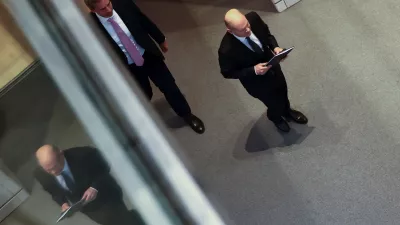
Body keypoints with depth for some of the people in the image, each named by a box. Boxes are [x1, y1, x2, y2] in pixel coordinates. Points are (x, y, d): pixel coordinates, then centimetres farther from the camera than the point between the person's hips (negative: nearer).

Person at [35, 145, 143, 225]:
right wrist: (63, 203, -18)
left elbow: (104, 167, -15)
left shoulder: (82, 154, -33)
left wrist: (95, 187, -30)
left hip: (105, 196, -3)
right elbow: (54, 191, 1)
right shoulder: (41, 174, -21)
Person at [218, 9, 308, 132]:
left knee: (283, 91, 31)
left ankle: (287, 111, 68)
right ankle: (276, 117, 61)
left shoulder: (253, 18, -27)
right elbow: (228, 73, -22)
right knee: (275, 103, 21)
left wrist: (275, 47, -24)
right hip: (256, 81, -4)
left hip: (271, 65, 5)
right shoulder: (227, 49, -40)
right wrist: (254, 70, -31)